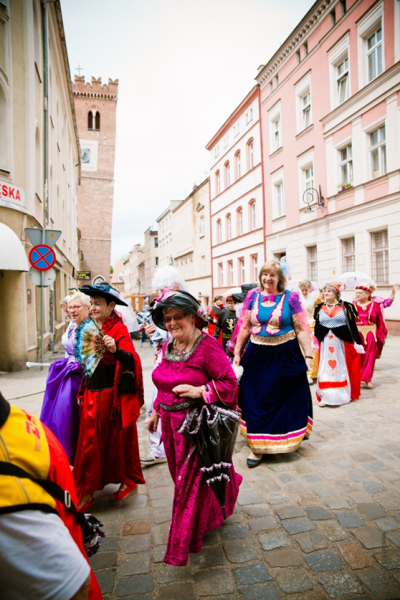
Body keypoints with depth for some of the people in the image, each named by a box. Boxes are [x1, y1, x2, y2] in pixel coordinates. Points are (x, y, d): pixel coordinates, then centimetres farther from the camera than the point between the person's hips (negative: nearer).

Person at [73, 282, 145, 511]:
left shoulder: (119, 329, -12)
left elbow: (132, 359, -25)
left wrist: (116, 350, -44)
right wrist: (83, 389, 15)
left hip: (114, 393, -6)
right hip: (93, 392, 6)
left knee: (117, 438, 9)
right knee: (90, 441, 9)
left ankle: (128, 480, 29)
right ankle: (87, 491, 24)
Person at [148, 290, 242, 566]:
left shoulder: (207, 345, -16)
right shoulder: (168, 346, 7)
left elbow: (230, 383, -16)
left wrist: (199, 391, -25)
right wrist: (156, 411, 18)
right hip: (173, 423, 7)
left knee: (191, 482, 4)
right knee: (182, 475, 20)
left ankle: (182, 545, 23)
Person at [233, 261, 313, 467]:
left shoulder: (290, 298, -5)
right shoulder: (253, 296, 3)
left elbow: (301, 329, -6)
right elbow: (245, 327, 6)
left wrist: (308, 356, -12)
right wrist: (237, 353, 6)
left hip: (285, 356, -3)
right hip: (257, 356, 3)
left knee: (285, 398, 9)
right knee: (256, 400, 10)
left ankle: (287, 439, 27)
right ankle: (258, 446, 27)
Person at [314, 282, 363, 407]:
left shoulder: (345, 306, -1)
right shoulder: (319, 308, 7)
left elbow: (352, 325, -2)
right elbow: (317, 327, 9)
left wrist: (357, 342, -5)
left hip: (342, 342, -2)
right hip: (325, 344, 2)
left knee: (341, 367, 8)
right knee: (325, 369, 2)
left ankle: (344, 394, 23)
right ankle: (326, 396, 7)